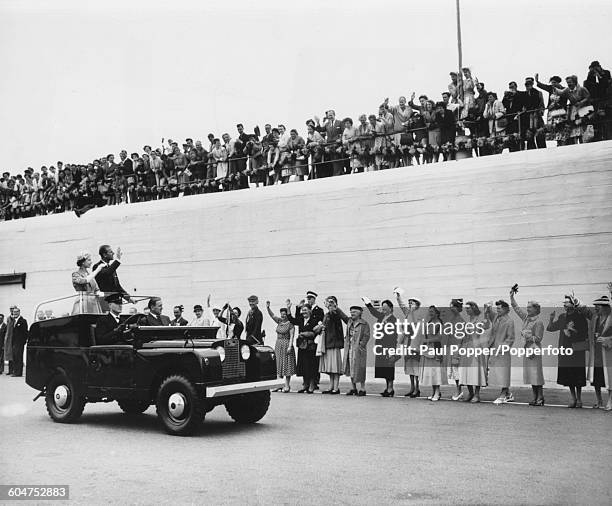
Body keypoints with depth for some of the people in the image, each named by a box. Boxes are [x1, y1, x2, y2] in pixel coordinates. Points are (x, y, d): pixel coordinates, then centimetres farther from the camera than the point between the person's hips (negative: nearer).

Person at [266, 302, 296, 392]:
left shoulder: (290, 324, -8)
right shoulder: (279, 321, 10)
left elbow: (291, 336, -13)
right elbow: (272, 315, 1)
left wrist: (290, 346, -20)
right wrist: (268, 308, -15)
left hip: (286, 345, -7)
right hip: (278, 345, 7)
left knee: (287, 365, -4)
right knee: (279, 365, 8)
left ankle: (287, 386, -1)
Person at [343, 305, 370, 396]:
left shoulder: (364, 324, -5)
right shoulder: (349, 322, 14)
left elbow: (366, 336, -9)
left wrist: (361, 345, -15)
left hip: (358, 349, -6)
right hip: (349, 349, 7)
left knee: (359, 369, -5)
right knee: (350, 369, 8)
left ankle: (362, 389, 3)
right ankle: (353, 388, 17)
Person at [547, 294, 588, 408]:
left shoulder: (580, 317, -5)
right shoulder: (562, 317, 11)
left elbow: (585, 335, -6)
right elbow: (550, 328, 16)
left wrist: (572, 332, -13)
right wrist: (551, 319, 0)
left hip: (577, 350, -5)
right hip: (565, 349, 5)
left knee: (577, 376, -1)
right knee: (568, 376, 6)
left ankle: (579, 398, 11)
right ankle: (573, 398, 17)